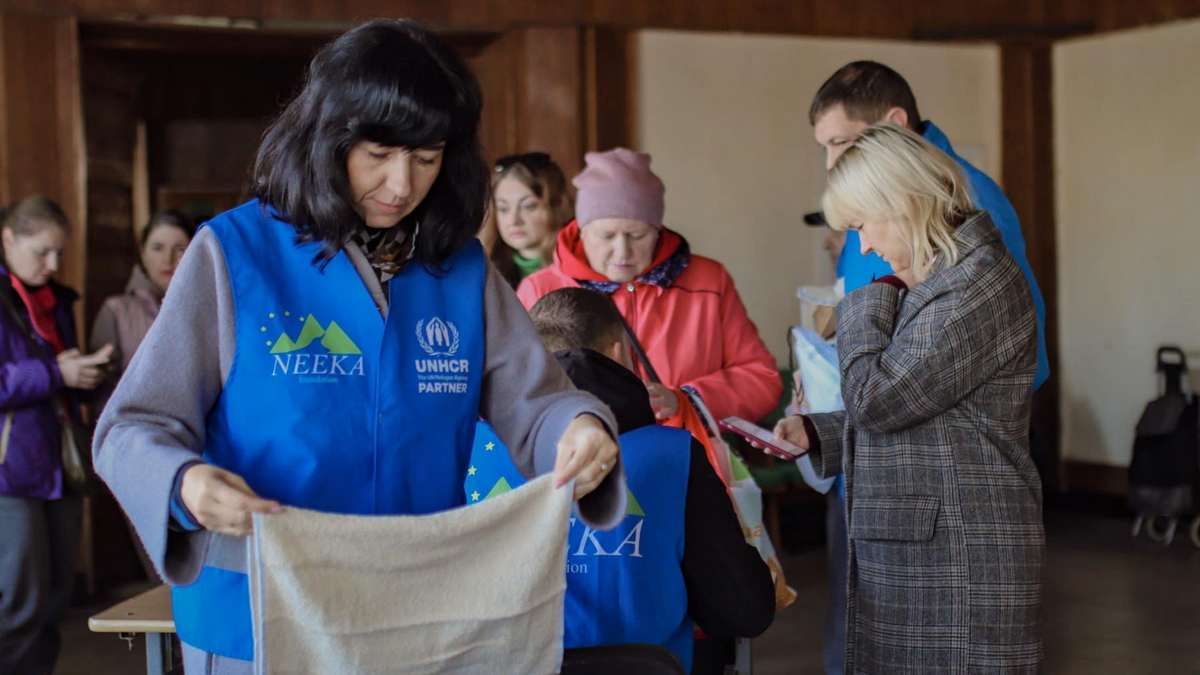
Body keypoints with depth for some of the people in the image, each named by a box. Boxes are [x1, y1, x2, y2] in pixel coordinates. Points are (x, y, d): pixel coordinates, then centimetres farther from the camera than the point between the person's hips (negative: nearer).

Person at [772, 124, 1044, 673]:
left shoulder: (981, 283, -16)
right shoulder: (934, 280, 16)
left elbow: (875, 398, -18)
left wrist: (865, 307, -3)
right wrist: (814, 435, 9)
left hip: (959, 554, -9)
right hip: (902, 544, 9)